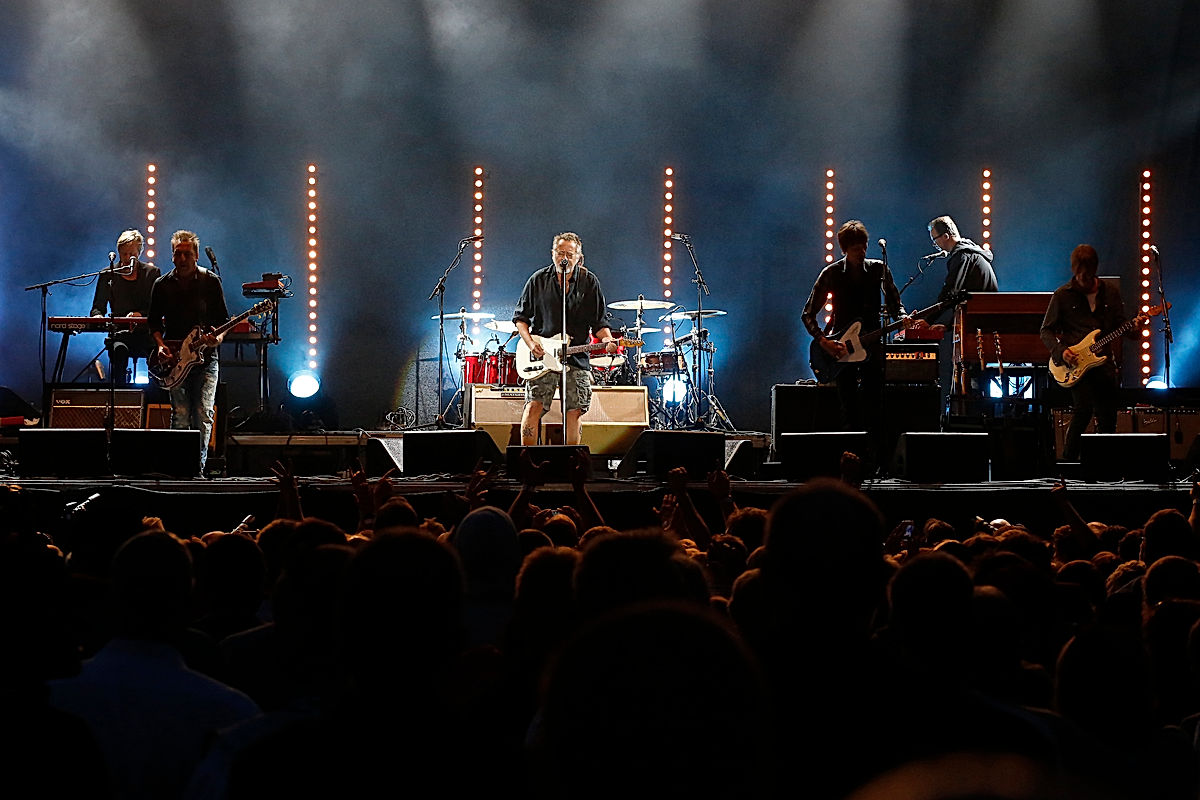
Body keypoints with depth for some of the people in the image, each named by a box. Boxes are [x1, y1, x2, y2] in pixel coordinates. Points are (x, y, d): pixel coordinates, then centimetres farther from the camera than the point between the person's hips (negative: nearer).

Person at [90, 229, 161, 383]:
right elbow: (98, 307, 14)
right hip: (120, 332, 0)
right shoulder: (109, 275, 11)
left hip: (145, 331, 0)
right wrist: (98, 316, -11)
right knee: (119, 349, -36)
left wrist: (141, 314, -18)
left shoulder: (152, 273, 9)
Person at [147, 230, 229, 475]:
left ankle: (198, 467, -3)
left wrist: (217, 336, -16)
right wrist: (161, 345, -4)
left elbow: (223, 318, 5)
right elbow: (154, 321, 13)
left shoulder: (210, 282, 2)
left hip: (205, 357, -1)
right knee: (180, 418, -2)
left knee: (203, 416, -8)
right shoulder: (162, 285, 6)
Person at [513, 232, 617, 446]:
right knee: (534, 406, -13)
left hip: (577, 358, 1)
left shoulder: (589, 282, 4)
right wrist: (530, 343, -8)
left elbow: (598, 323, 6)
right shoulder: (539, 280, 3)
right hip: (542, 356, -1)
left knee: (574, 412, 1)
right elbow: (520, 317, 9)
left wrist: (608, 340, -14)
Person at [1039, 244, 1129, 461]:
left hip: (1104, 362, 4)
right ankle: (1069, 461, -11)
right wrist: (1060, 352, -13)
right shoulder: (1063, 295, 1)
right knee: (1084, 408, -22)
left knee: (1108, 417, 4)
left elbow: (1120, 324, 13)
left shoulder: (1109, 292, 10)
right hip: (1075, 362, -4)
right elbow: (1046, 330, 4)